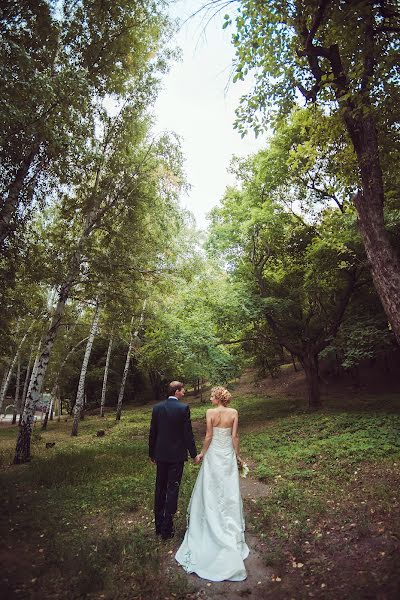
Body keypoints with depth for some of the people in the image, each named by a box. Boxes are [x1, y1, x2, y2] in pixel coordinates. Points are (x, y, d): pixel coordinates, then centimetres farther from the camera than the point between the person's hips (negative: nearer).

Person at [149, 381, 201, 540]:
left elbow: (152, 433, 3)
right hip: (177, 455, -4)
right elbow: (188, 434, -13)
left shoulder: (157, 407, -3)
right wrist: (194, 454, -1)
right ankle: (167, 529, 17)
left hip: (161, 455, 4)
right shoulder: (183, 408, -16)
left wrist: (152, 454, 14)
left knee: (160, 489, 17)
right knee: (172, 490, 8)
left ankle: (158, 525, 31)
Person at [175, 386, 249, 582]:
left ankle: (211, 520, 28)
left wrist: (202, 453, 1)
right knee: (228, 489, 15)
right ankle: (230, 525, 26)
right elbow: (234, 436, -7)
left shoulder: (210, 412, -16)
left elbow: (208, 436, -13)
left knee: (211, 489, 15)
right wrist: (237, 455, 5)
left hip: (213, 454, -2)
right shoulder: (233, 413, -9)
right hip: (228, 454, 2)